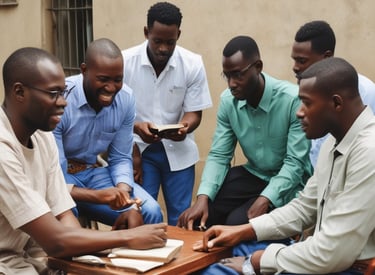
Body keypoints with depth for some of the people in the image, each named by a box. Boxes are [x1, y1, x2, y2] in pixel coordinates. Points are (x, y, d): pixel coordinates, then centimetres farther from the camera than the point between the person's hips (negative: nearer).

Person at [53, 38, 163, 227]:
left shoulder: (126, 98, -9)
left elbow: (121, 158, 1)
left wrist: (124, 192, -22)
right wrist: (99, 196, -43)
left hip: (92, 172, 5)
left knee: (150, 213, -12)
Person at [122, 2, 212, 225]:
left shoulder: (193, 64, -9)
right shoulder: (125, 61, -12)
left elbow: (194, 112, -5)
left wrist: (184, 127, -28)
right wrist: (136, 127, -27)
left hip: (178, 149, 1)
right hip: (139, 148, -1)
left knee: (180, 216, 5)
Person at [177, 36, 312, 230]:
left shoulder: (293, 100, -23)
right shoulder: (228, 101, -6)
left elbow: (295, 162, -22)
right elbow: (218, 155, -4)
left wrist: (264, 200, -35)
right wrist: (203, 197, -21)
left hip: (288, 182, -5)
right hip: (252, 174, 5)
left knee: (237, 222, -25)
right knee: (200, 215, -12)